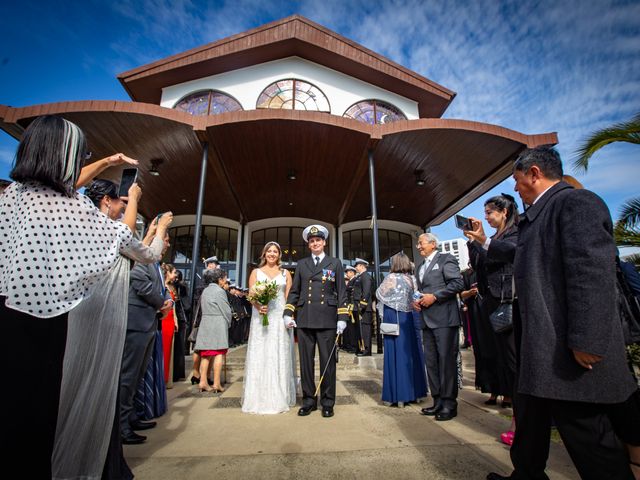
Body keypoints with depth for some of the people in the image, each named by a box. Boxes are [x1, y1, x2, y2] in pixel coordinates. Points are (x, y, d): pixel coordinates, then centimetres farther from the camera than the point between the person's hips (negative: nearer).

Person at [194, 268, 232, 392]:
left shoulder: (205, 291, 13)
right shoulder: (220, 291, -10)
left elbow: (202, 308, 15)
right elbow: (226, 311, -9)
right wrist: (228, 323, 8)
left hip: (205, 324, 7)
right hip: (218, 324, -7)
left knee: (206, 354, 11)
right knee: (219, 354, -1)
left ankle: (203, 382, 13)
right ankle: (216, 384, 1)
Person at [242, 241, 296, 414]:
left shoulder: (285, 273, 10)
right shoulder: (256, 272, 9)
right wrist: (259, 307, -19)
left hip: (280, 318, 0)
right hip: (261, 317, 0)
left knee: (279, 357, 4)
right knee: (259, 357, 2)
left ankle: (279, 398, 14)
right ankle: (259, 398, 12)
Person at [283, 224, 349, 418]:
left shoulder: (335, 263, 7)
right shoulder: (301, 264, 13)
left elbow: (341, 292, 4)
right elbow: (294, 291, 12)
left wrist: (342, 317, -3)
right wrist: (288, 313, 3)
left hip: (327, 320, -2)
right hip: (304, 319, 2)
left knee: (327, 362, 5)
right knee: (306, 362, 9)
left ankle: (327, 402, 21)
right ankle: (308, 401, 24)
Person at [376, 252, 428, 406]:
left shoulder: (391, 278, -9)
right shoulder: (412, 279, 2)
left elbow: (379, 294, 1)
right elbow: (415, 297, 10)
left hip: (394, 319, -4)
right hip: (409, 319, 5)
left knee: (396, 354, 1)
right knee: (411, 352, 12)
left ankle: (398, 394, 7)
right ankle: (413, 391, 22)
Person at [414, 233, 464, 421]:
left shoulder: (446, 259, -2)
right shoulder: (420, 266, 21)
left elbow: (458, 283, -12)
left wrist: (434, 296, -16)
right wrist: (417, 300, 5)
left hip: (444, 318, -8)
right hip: (427, 320, 8)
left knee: (446, 360, -2)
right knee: (431, 361, 10)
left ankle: (449, 403, 9)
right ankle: (438, 401, 20)